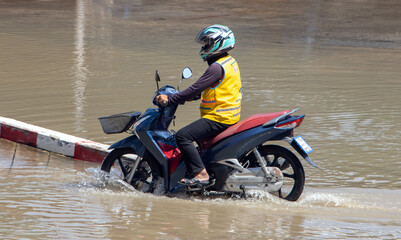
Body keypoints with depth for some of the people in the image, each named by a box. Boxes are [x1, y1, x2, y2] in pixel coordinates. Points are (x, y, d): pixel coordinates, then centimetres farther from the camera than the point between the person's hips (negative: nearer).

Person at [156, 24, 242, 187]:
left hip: (219, 118, -11)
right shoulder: (229, 62, 14)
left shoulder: (217, 67, -19)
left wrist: (170, 99, -17)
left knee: (182, 136, -19)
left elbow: (197, 88, -22)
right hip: (230, 116, 11)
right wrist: (190, 96, 23)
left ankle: (199, 173, -24)